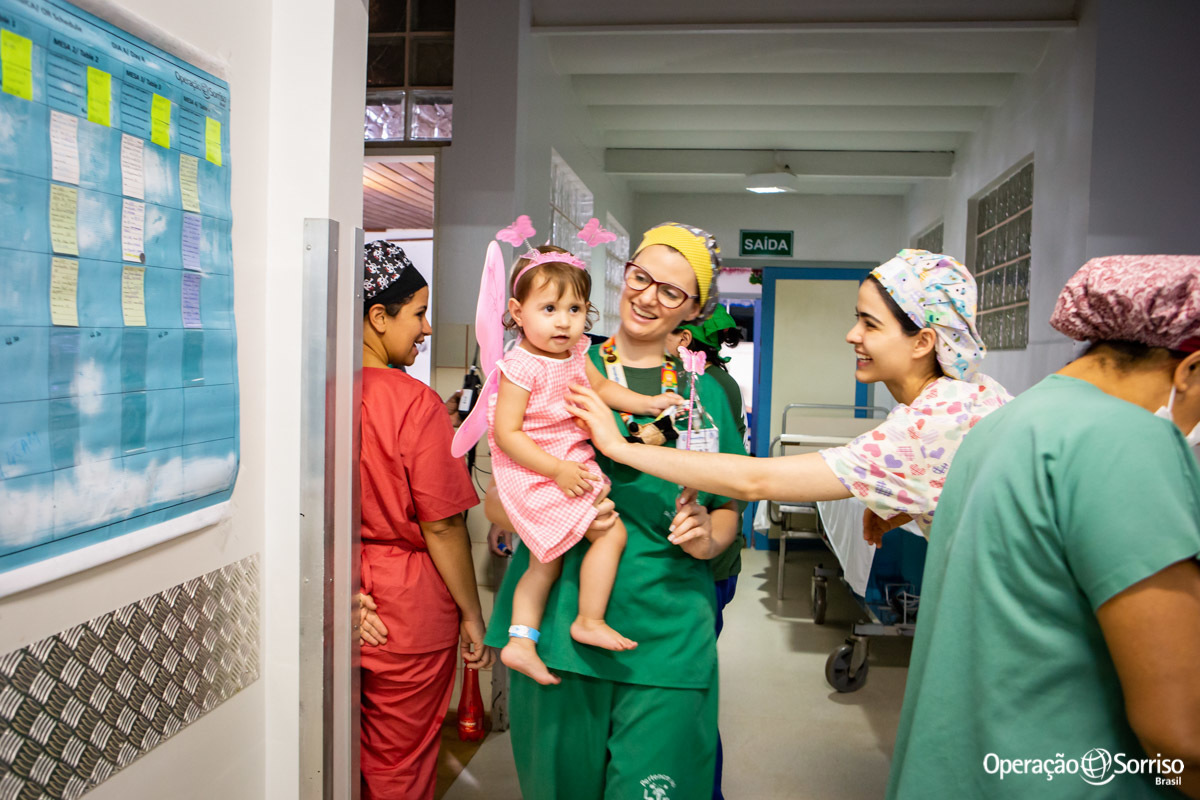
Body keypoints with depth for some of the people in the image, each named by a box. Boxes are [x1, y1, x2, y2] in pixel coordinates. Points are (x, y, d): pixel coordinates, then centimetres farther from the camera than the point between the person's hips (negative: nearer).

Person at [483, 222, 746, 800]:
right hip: (557, 625, 0)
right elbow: (497, 502, 0)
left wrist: (708, 537, -8)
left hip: (666, 637, 1)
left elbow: (728, 508, 14)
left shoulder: (703, 392, 8)